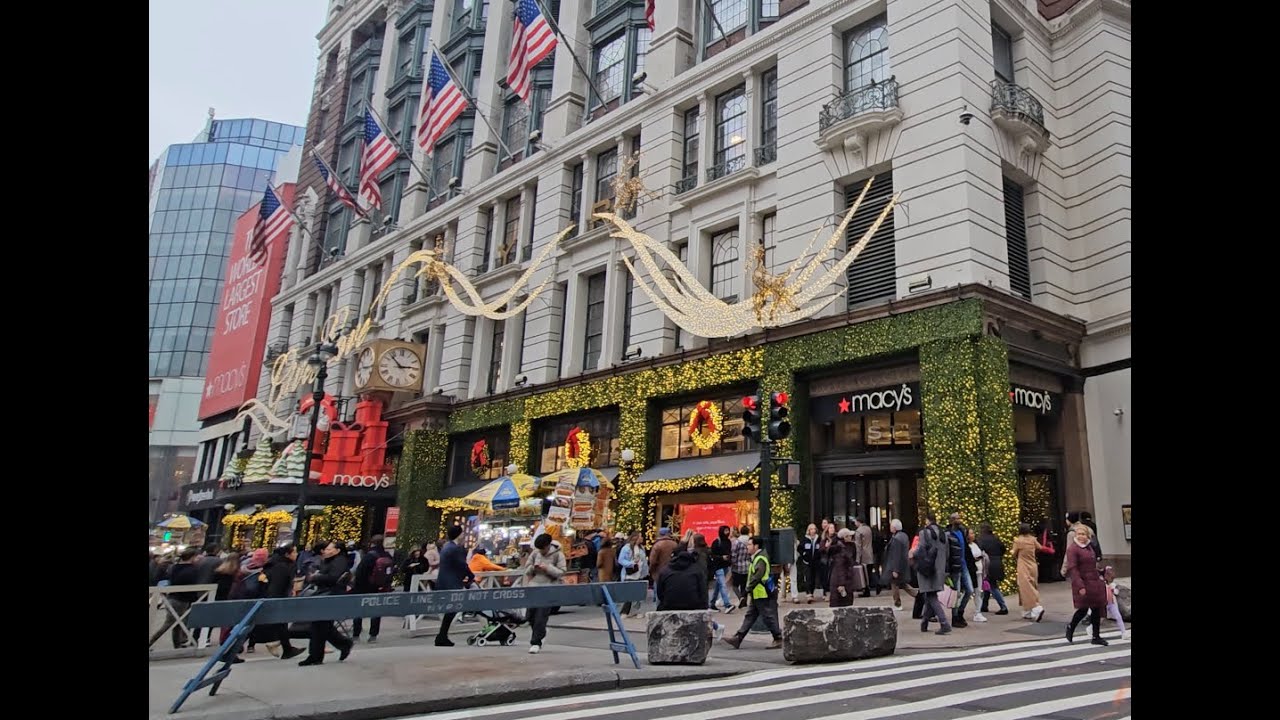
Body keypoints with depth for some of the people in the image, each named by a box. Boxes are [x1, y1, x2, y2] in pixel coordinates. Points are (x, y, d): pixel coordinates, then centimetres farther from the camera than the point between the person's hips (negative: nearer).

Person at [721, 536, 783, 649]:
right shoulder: (756, 558, 14)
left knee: (769, 618, -2)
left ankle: (778, 640, 9)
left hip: (763, 595, -10)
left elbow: (756, 577, -23)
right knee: (750, 616, 9)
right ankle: (737, 639, 11)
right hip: (757, 595, 10)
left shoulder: (761, 559, -19)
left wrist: (748, 589, -16)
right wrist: (749, 590, 13)